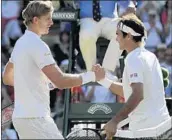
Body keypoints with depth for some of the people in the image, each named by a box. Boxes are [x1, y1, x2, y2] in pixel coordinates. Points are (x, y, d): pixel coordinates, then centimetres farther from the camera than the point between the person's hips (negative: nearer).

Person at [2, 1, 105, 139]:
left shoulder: (21, 43, 14)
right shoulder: (37, 45, -16)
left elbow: (7, 78, 25)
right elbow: (60, 81, -22)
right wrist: (91, 76, -13)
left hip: (21, 116, 10)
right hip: (35, 117, -10)